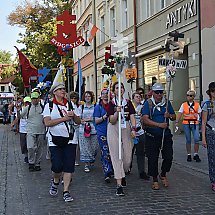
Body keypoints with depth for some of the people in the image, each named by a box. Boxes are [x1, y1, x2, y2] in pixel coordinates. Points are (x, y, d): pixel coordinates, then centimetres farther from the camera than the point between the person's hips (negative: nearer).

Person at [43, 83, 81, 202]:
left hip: (70, 140, 3)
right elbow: (47, 123, -12)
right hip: (55, 140, -3)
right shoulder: (49, 106, 1)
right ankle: (55, 181, 23)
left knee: (69, 166, -2)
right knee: (57, 166, -9)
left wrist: (74, 115, -10)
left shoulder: (70, 105, 11)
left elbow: (78, 122, 12)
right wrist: (64, 118, -14)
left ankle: (66, 191, 6)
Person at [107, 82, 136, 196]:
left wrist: (133, 128, -16)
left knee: (128, 157, 3)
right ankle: (119, 184, -5)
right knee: (116, 156, -6)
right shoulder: (111, 103, -1)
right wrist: (117, 112, -25)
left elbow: (132, 117, 0)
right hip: (114, 130, -3)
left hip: (126, 129, 3)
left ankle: (122, 174, 35)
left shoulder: (128, 103, 8)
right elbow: (112, 121, -7)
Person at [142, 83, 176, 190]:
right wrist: (159, 125, -24)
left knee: (168, 156, 1)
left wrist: (169, 115, -10)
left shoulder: (167, 103, 8)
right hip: (152, 136, -3)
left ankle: (163, 175, 28)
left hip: (166, 135, 3)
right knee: (152, 158, 2)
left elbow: (174, 117, 14)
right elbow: (145, 119, -16)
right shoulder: (148, 103, -4)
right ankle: (155, 180, 18)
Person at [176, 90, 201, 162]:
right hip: (186, 124, 0)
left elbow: (200, 114, 11)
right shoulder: (183, 105, 5)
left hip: (195, 124, 0)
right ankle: (189, 155, 16)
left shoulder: (197, 105, 7)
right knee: (188, 140, 5)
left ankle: (196, 154, 4)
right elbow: (179, 114, 0)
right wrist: (177, 122, -11)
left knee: (197, 139, -9)